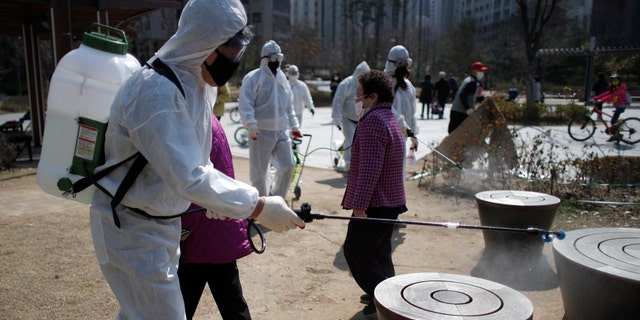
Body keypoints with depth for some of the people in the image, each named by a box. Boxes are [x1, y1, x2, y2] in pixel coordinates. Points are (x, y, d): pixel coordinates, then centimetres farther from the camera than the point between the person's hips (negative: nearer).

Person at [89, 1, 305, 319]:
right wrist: (259, 207, -31)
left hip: (162, 220, 9)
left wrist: (213, 197, -1)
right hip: (130, 229, -9)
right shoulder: (156, 91, -28)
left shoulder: (194, 82, 3)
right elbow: (189, 177, -34)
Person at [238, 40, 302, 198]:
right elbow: (245, 105, -14)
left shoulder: (282, 78, 14)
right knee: (259, 171, 4)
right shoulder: (253, 78, -8)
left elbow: (289, 105, 21)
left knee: (288, 165, 4)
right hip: (262, 132, -6)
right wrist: (251, 125, -24)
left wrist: (294, 126, 18)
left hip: (281, 131, 6)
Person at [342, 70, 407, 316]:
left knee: (355, 249, -2)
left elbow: (369, 168, -26)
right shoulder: (389, 117, 15)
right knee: (380, 251, 18)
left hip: (375, 203, -10)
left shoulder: (373, 120, -18)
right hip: (391, 201, 10)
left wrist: (359, 204, -26)